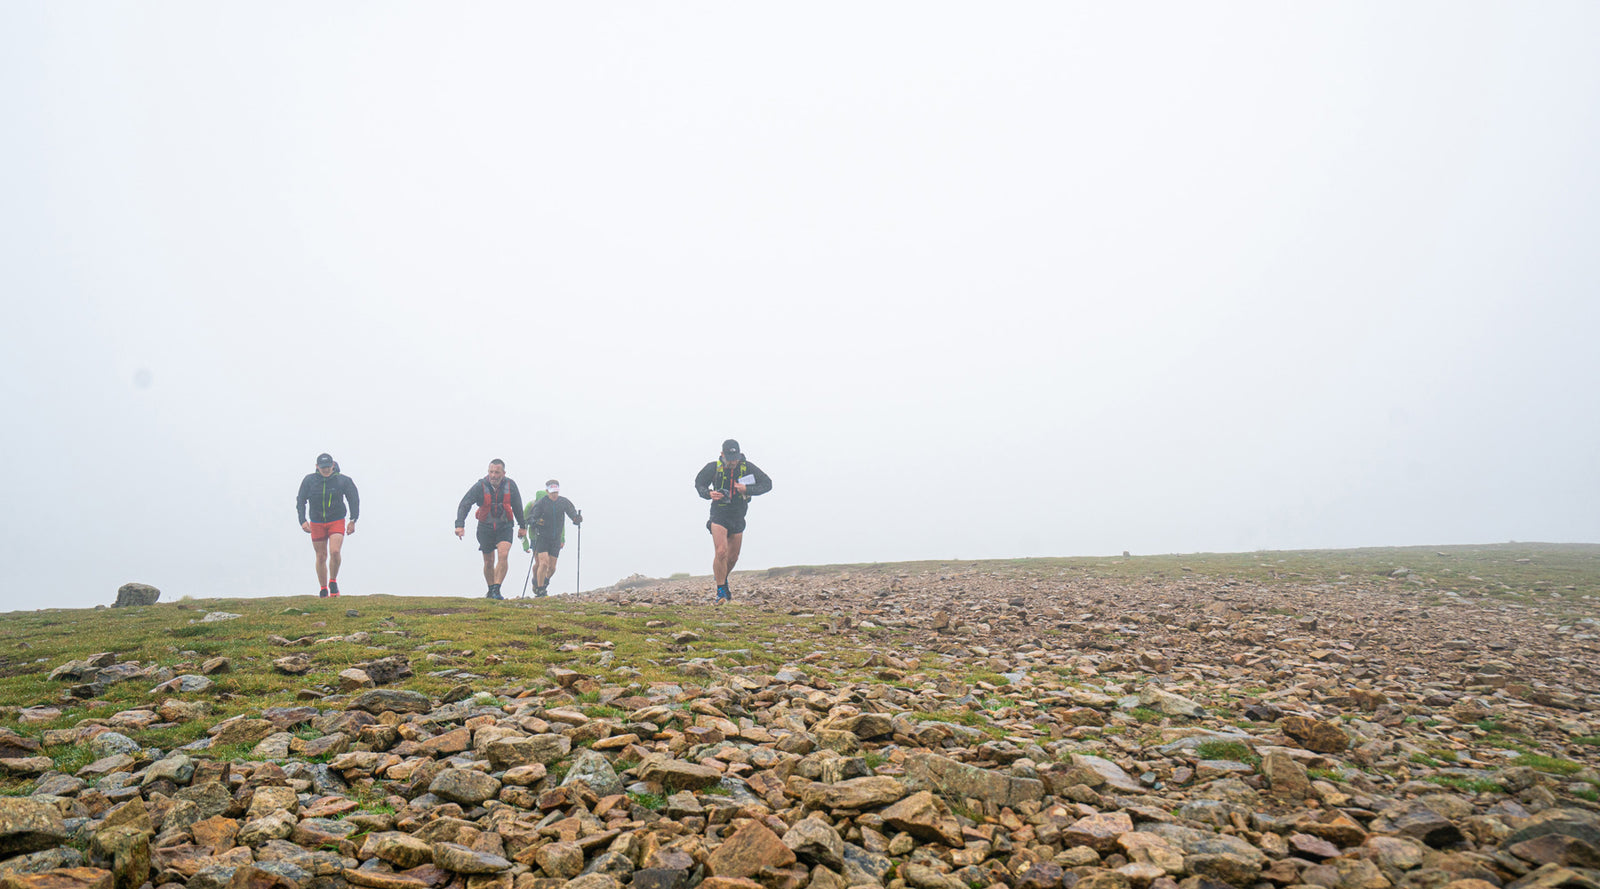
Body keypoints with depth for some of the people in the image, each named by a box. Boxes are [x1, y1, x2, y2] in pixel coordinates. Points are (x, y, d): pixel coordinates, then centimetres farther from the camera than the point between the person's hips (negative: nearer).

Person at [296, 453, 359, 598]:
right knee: (321, 556, 5)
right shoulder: (309, 481, -2)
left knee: (335, 552, -18)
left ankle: (333, 582, 6)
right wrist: (303, 521, -9)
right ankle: (323, 590, 17)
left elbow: (354, 500, 2)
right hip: (316, 523, 1)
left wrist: (353, 520, -5)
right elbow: (300, 501, 3)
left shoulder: (343, 480, -4)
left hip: (337, 522, -1)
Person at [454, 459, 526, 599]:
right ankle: (491, 590, 29)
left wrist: (522, 526, 14)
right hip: (485, 527, 0)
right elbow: (464, 504, -19)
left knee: (503, 555, -21)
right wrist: (460, 525, -33)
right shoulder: (480, 486, -16)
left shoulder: (510, 485, -9)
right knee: (489, 562, 9)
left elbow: (517, 506, 6)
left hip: (504, 527, 0)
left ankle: (496, 590, -18)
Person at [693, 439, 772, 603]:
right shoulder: (713, 468, -10)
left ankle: (722, 579, 41)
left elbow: (767, 484, -6)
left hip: (738, 517, 3)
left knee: (733, 557, 10)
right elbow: (699, 483, 4)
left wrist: (747, 489, -22)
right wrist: (709, 494, -18)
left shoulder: (747, 467, -8)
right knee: (721, 552, -20)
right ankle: (721, 590, -8)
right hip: (719, 514, -3)